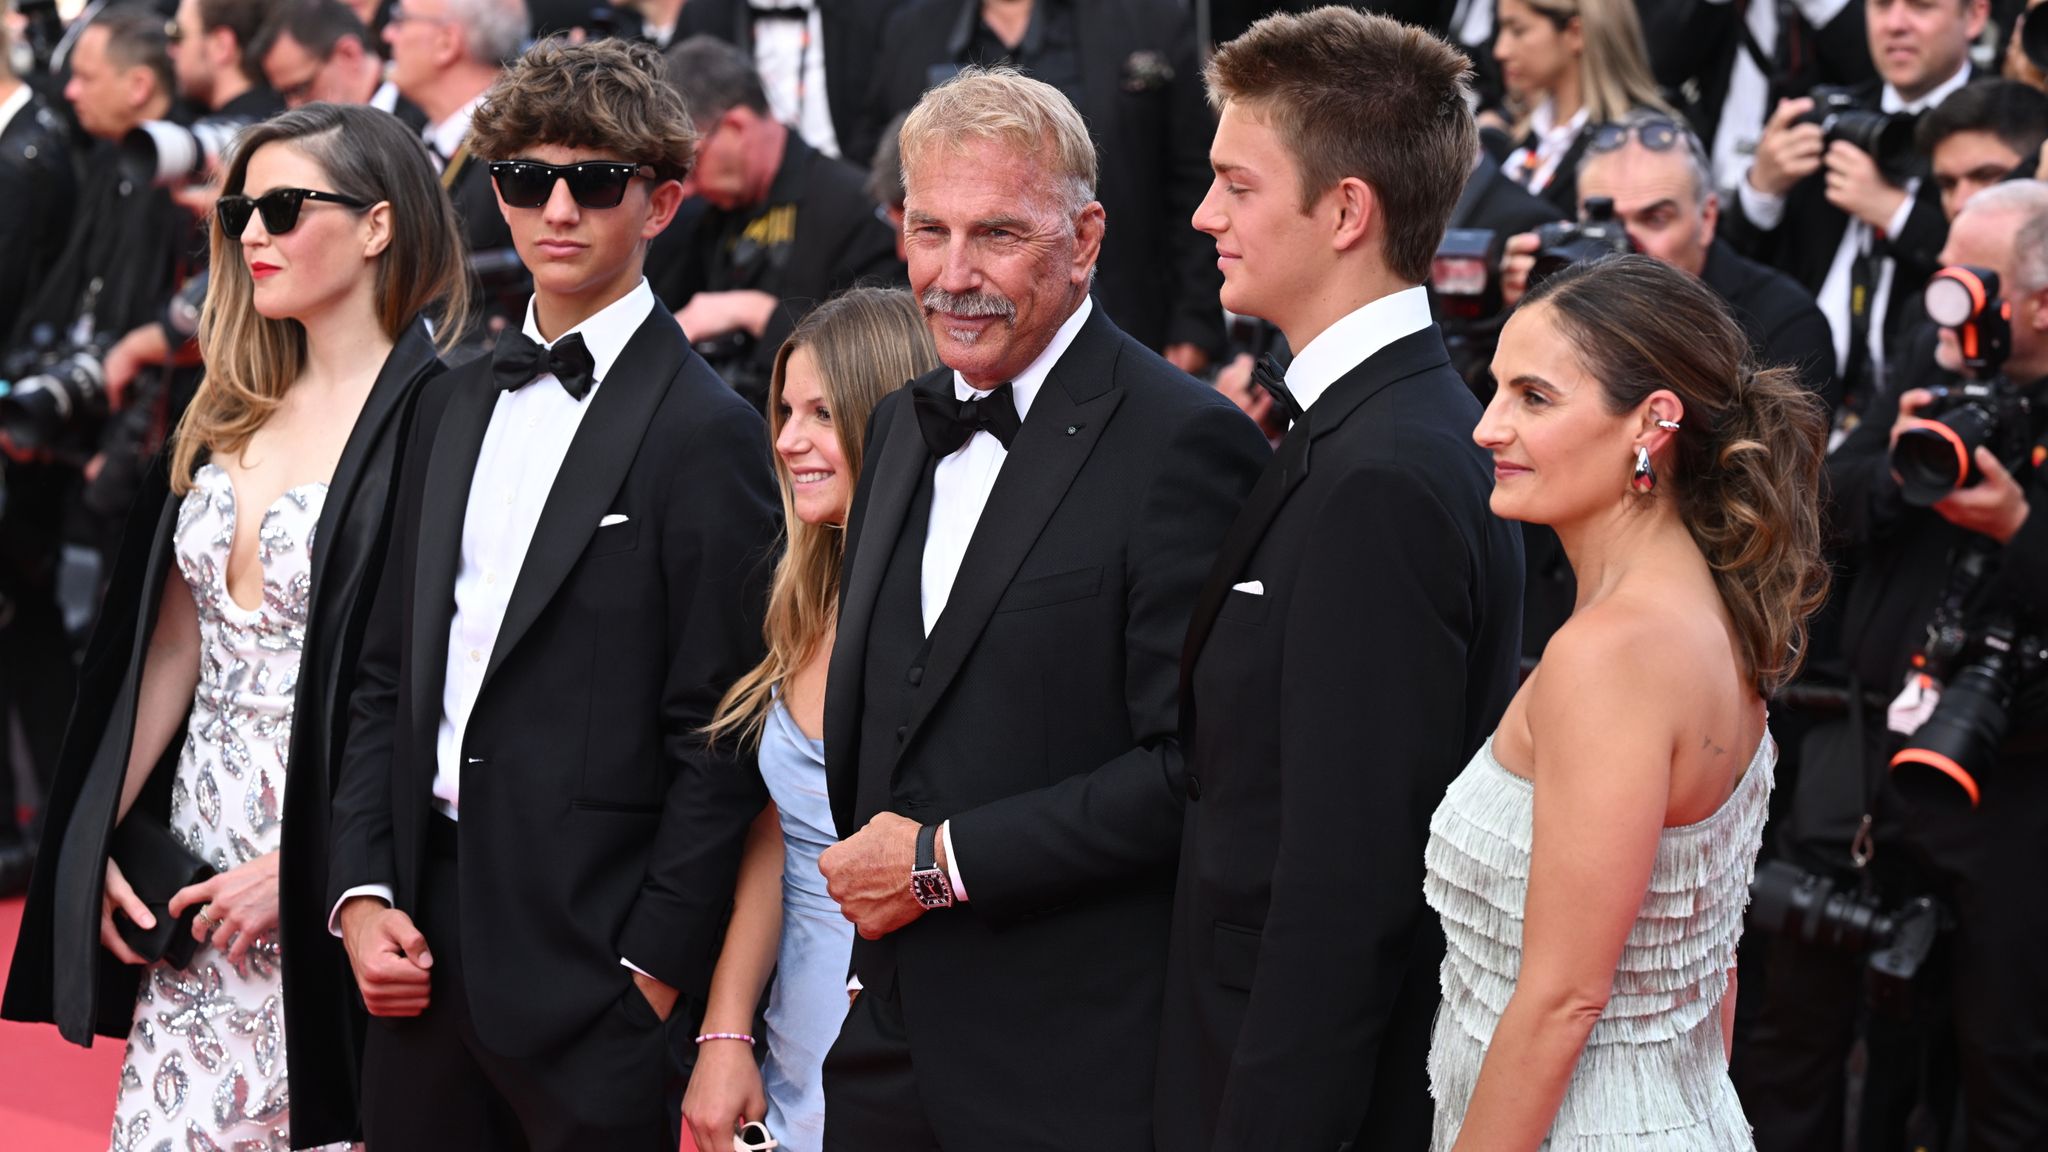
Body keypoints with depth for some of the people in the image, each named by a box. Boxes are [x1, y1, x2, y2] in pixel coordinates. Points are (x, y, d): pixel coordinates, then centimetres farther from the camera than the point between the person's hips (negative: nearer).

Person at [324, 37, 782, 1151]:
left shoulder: (706, 434, -8)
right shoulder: (455, 404, 13)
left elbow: (718, 742, -11)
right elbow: (388, 674, 14)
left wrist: (653, 968, -13)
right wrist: (361, 892, 3)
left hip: (592, 974, -6)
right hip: (422, 943, 6)